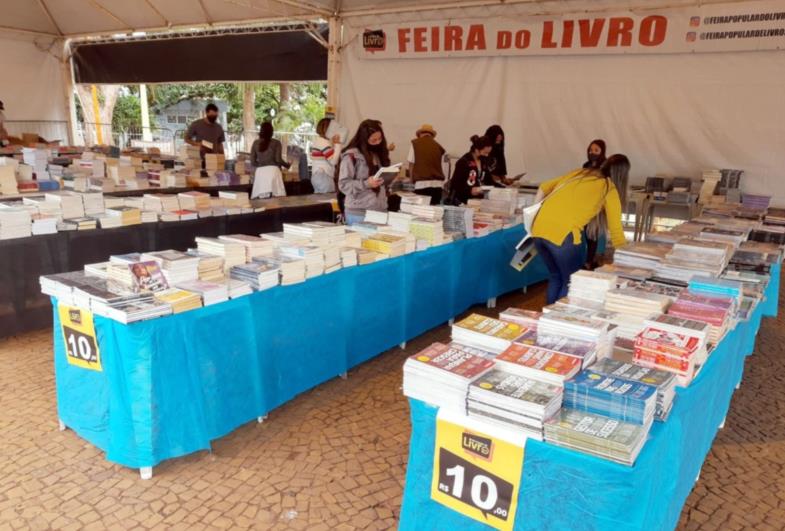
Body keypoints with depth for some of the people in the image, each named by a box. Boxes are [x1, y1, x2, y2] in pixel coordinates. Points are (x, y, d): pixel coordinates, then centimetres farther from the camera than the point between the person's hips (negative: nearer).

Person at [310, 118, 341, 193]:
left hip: (317, 176, 10)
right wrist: (337, 144, -10)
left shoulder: (317, 140, 17)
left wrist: (332, 143, 12)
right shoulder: (324, 142, -13)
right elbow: (333, 161, -17)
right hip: (324, 176, -10)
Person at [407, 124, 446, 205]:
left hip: (422, 183, -3)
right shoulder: (439, 147, 12)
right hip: (438, 183, 3)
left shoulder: (415, 143, 6)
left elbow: (411, 165, 6)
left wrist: (412, 180, 19)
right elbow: (440, 165, 13)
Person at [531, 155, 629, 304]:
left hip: (538, 229, 6)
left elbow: (544, 187, 27)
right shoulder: (609, 189, 8)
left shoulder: (580, 173, 23)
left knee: (555, 277, 22)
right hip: (562, 234, -6)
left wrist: (535, 212, 31)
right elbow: (616, 231, 8)